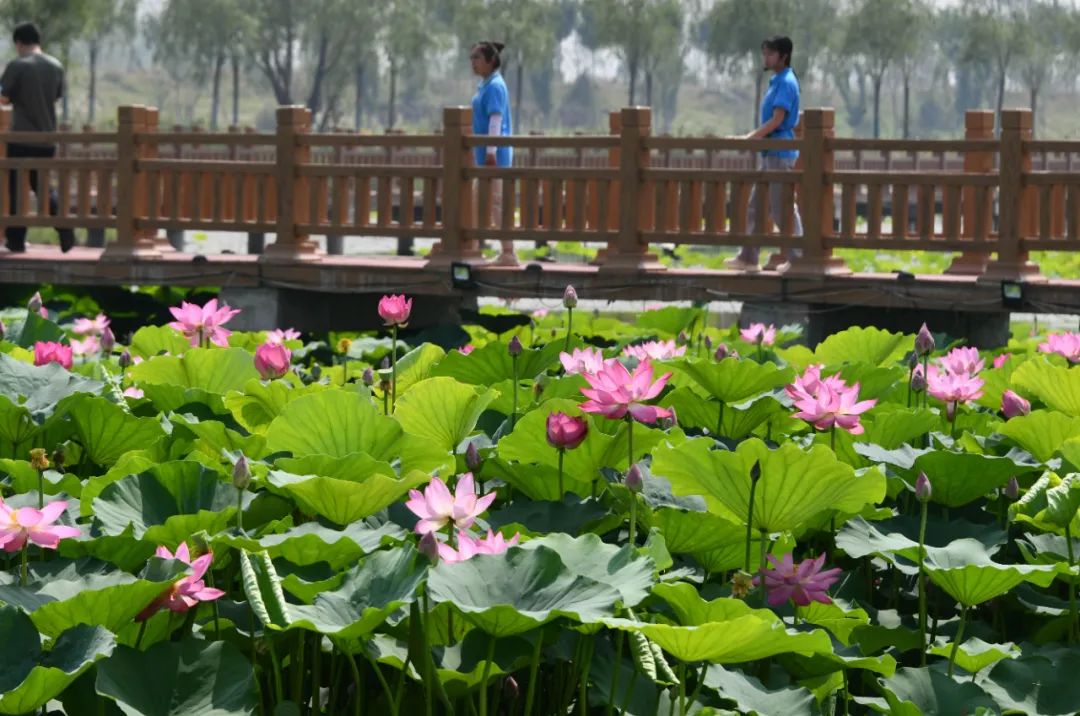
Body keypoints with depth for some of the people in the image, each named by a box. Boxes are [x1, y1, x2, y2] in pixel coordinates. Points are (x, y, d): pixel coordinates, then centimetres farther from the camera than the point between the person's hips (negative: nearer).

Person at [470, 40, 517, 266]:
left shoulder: (494, 86, -14)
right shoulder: (485, 85, 15)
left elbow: (495, 120, -20)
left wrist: (491, 152, -24)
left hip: (495, 152, -10)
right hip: (488, 152, 10)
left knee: (497, 201, -8)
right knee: (495, 201, 11)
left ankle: (509, 254, -6)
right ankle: (506, 253, 15)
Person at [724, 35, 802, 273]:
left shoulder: (786, 83, -14)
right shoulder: (777, 82, 16)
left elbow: (776, 120, -19)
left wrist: (749, 138, -14)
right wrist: (752, 137, 12)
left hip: (780, 153, -10)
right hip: (771, 153, 10)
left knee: (782, 209, -6)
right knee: (756, 206, 10)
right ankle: (748, 258, 13)